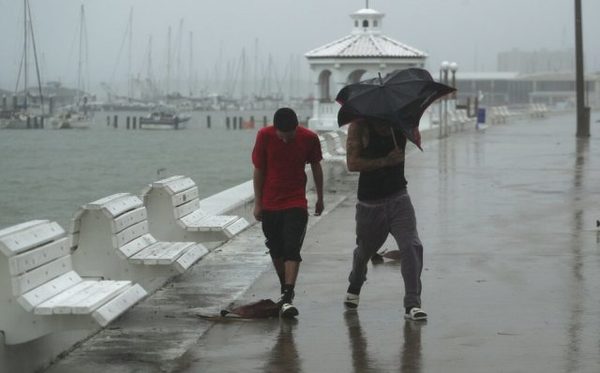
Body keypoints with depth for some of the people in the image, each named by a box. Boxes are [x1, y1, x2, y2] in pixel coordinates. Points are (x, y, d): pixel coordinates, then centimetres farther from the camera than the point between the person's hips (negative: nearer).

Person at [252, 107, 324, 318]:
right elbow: (258, 170, -2)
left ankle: (287, 298, -20)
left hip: (296, 204, -2)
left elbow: (316, 167, 6)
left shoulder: (309, 138, -10)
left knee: (292, 249, -14)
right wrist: (257, 203, 0)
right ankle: (285, 290, 30)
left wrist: (320, 198, 14)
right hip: (270, 204, 2)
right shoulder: (264, 136, -10)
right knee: (276, 250, 11)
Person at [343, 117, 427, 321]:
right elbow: (352, 163, -16)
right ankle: (354, 288, 49)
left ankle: (412, 304, -15)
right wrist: (385, 161, -22)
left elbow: (417, 139, -11)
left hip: (398, 199, 1)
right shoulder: (360, 125, -9)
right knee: (364, 250, 19)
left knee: (412, 246, -16)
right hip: (369, 203, -1)